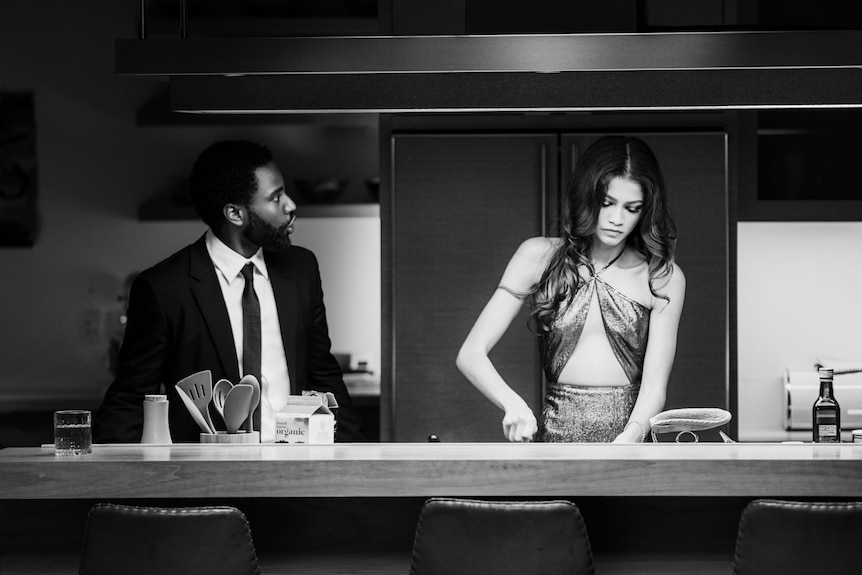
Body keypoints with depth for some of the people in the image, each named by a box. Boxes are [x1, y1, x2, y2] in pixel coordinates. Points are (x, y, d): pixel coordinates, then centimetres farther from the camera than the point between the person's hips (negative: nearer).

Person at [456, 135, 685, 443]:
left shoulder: (664, 278, 4)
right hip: (557, 433, 0)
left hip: (630, 430, 0)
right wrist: (514, 404, -19)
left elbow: (654, 388, -2)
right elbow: (471, 354, 0)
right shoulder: (540, 256, 4)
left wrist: (629, 439, -24)